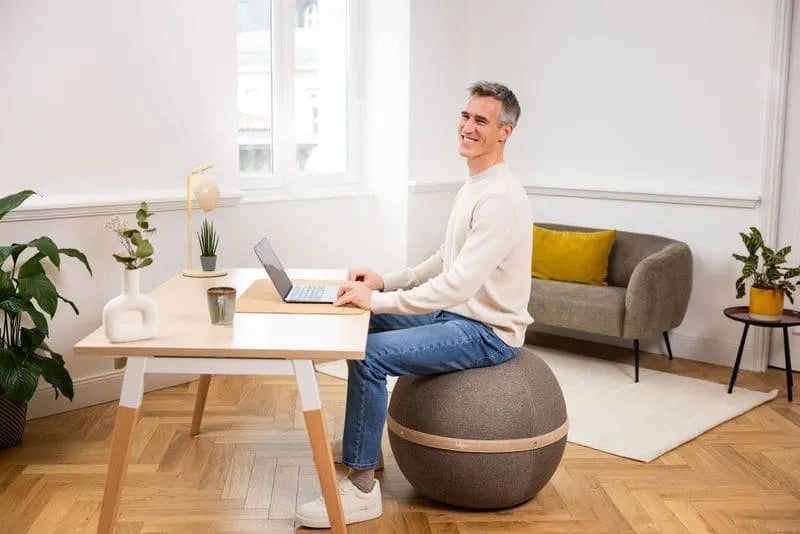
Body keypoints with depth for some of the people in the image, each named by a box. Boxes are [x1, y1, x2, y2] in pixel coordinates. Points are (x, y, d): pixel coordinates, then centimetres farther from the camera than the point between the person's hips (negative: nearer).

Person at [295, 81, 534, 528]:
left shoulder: (500, 197, -23)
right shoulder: (474, 186, 11)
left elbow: (458, 284, -31)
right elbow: (445, 261, 17)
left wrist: (378, 300, -27)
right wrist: (385, 281, 3)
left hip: (489, 333, -10)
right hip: (458, 312, 11)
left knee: (369, 355, -23)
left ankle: (362, 488, -12)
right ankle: (364, 442, 25)